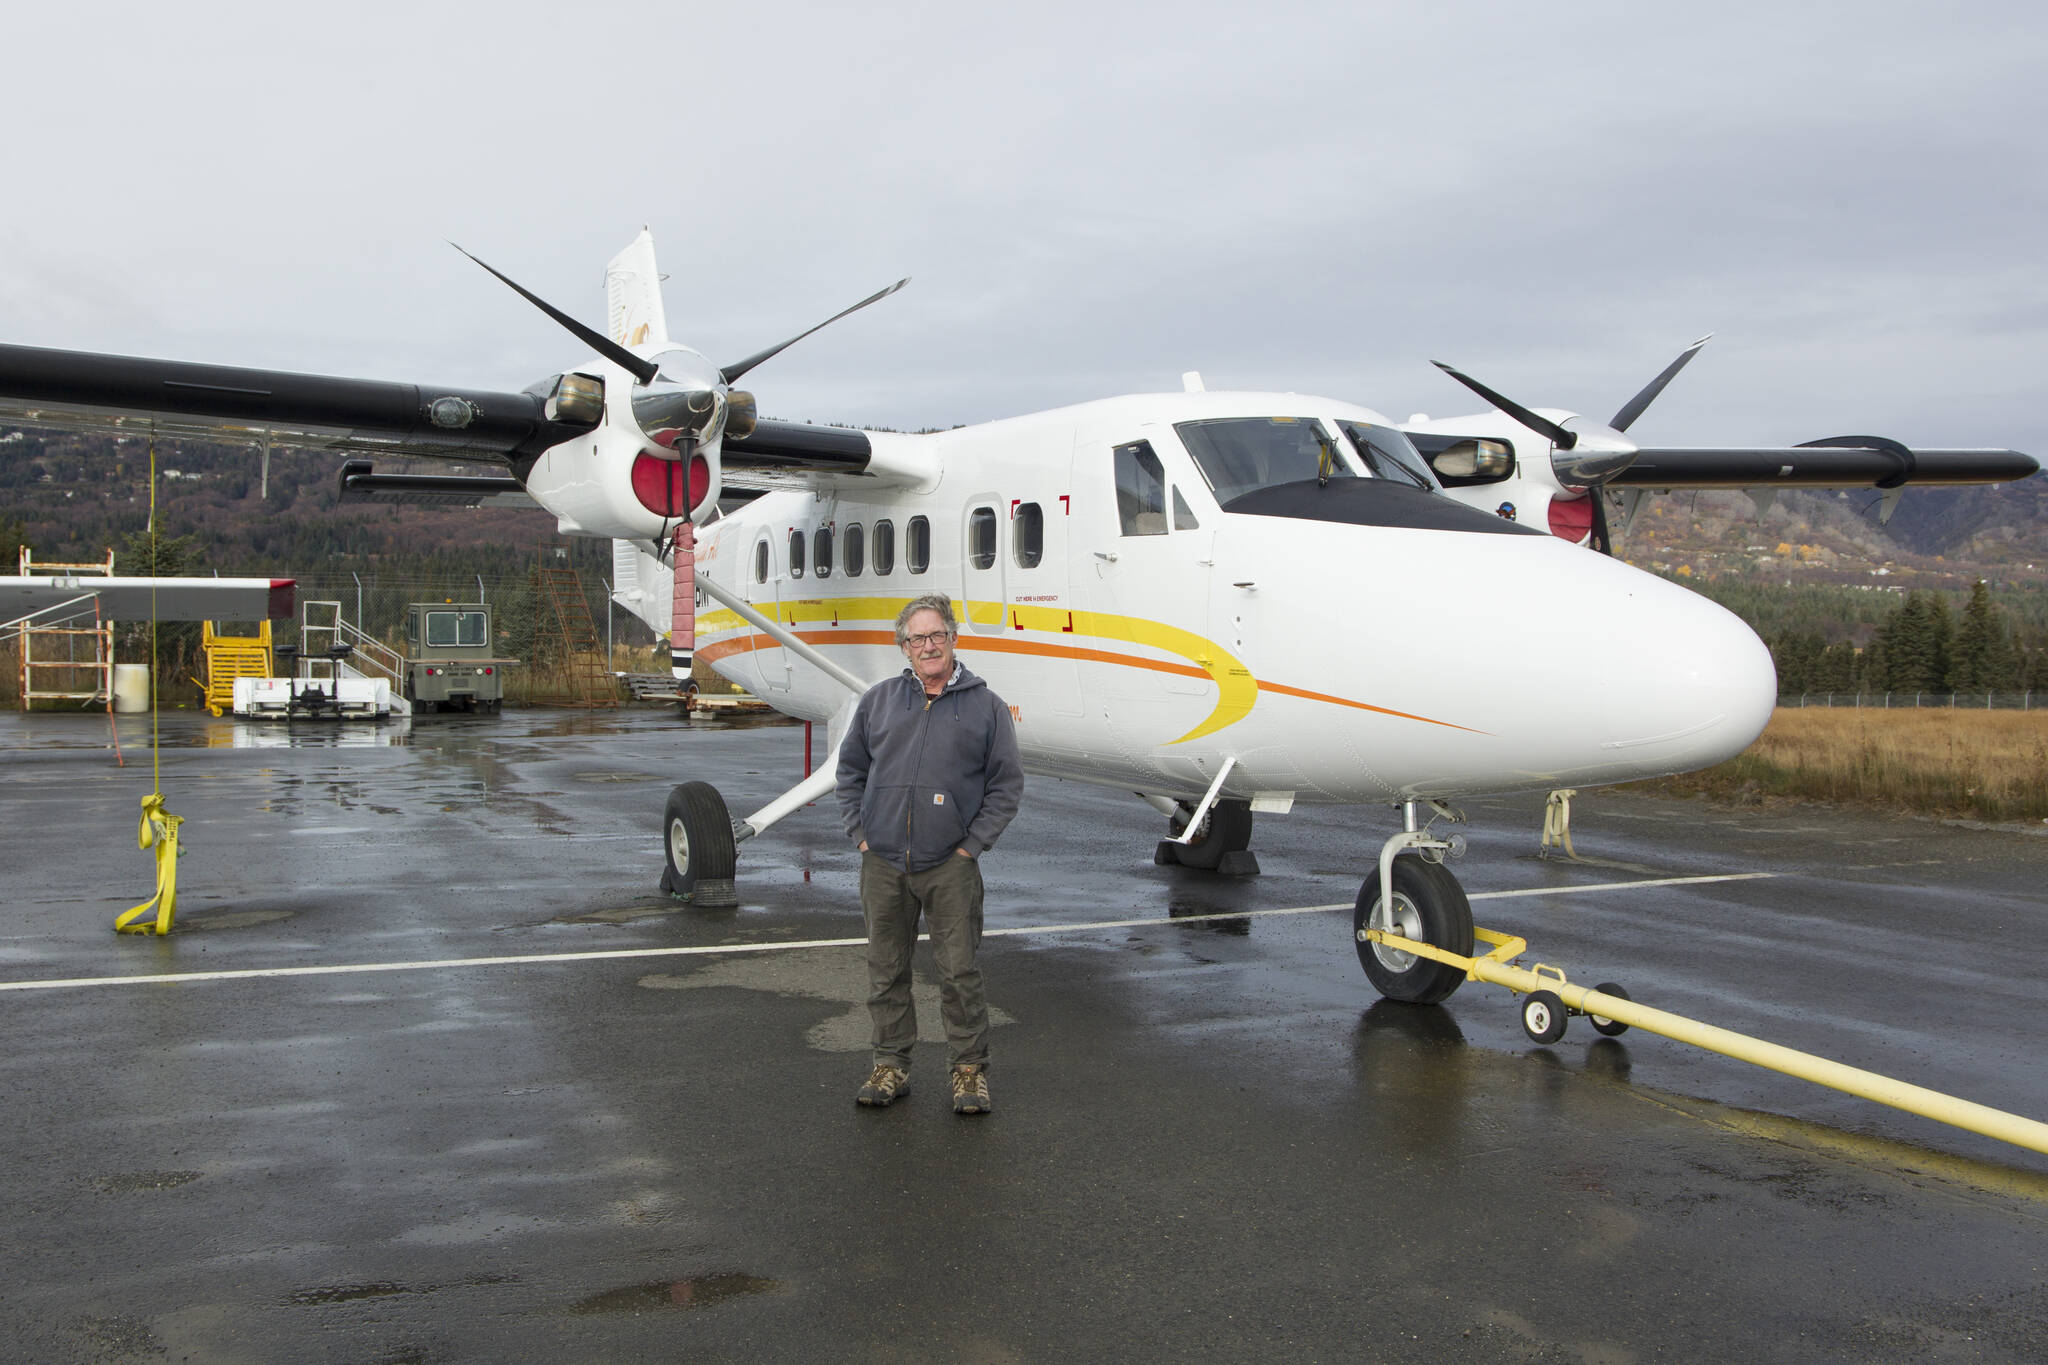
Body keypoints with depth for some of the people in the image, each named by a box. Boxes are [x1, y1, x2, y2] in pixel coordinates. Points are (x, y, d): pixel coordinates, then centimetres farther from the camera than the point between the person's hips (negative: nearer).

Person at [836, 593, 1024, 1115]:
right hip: (882, 863, 3)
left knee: (959, 972, -1)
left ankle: (970, 1069, 11)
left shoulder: (985, 706, 4)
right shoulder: (879, 700, 10)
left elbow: (1007, 782, 3)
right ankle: (891, 1066, 21)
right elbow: (850, 769, 16)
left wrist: (972, 843, -3)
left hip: (949, 866, -2)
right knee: (886, 970, 9)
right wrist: (861, 833, 6)